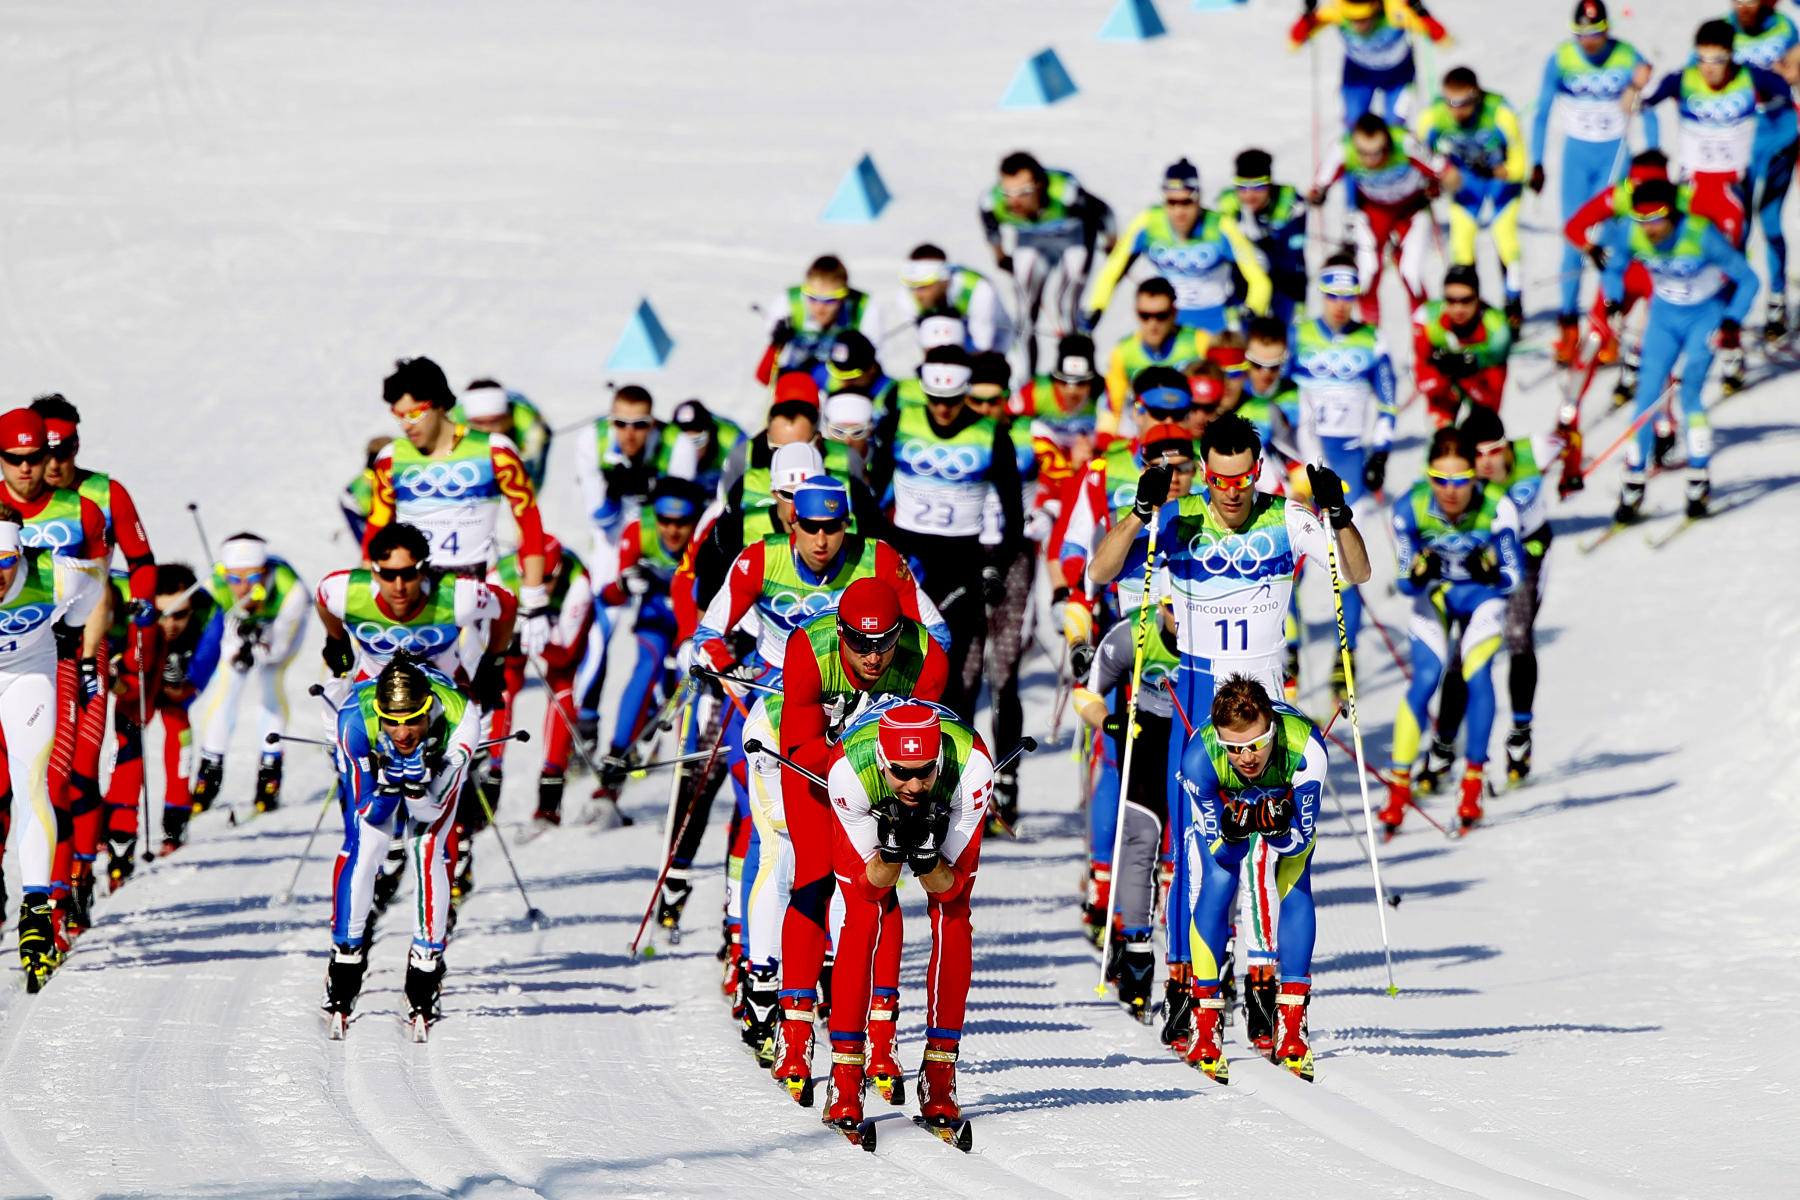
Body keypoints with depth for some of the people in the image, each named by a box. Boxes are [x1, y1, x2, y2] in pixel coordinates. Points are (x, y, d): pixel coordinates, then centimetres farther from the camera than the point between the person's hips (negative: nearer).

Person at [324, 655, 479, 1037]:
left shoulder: (459, 716, -40)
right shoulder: (356, 717, -40)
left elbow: (430, 812, -30)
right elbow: (369, 814, -29)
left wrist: (418, 783, -50)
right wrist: (386, 786, -49)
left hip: (437, 765, 0)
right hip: (375, 763, 0)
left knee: (426, 850, -17)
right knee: (363, 846, -15)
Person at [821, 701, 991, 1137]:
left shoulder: (973, 767, -39)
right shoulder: (849, 772, -40)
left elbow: (950, 887, -29)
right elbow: (870, 885, -28)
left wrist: (927, 857, -49)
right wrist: (892, 850, -47)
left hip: (946, 813, 1)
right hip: (873, 809, -1)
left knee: (952, 921, -16)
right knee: (863, 917, -19)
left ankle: (940, 1078, -9)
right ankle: (846, 1081, -13)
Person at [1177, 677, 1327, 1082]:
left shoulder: (1304, 747, -41)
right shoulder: (1200, 756, -39)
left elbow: (1299, 841, -32)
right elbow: (1221, 852, -30)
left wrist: (1274, 828, -52)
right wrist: (1234, 831, -51)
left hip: (1289, 802, 0)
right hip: (1219, 803, 0)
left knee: (1295, 890, -15)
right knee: (1217, 885, -18)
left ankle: (1291, 1025, -6)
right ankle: (1205, 1025, -7)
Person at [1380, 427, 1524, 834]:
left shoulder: (1496, 507, -31)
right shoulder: (1411, 507, -28)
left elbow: (1513, 578, -21)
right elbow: (1404, 582, -19)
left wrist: (1489, 571, -43)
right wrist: (1419, 574, -42)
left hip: (1483, 594, -1)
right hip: (1434, 592, 1)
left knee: (1476, 674, -19)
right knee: (1425, 679, -16)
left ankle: (1473, 786, -6)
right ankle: (1398, 791, -10)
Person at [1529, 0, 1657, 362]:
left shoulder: (1628, 58, -11)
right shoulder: (1560, 59, -10)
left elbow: (1647, 113, 0)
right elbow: (1542, 113, -2)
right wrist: (1537, 163, -7)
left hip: (1614, 155, 0)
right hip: (1576, 155, 0)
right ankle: (1569, 326, 5)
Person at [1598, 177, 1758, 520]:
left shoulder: (1701, 235, -30)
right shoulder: (1628, 234, -19)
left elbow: (1747, 279, -20)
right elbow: (1613, 270, 3)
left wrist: (1732, 322, -29)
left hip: (1706, 315, -3)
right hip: (1664, 315, 3)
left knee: (1689, 392, -17)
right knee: (1647, 392, -5)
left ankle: (1699, 481, -6)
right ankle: (1633, 484, 3)